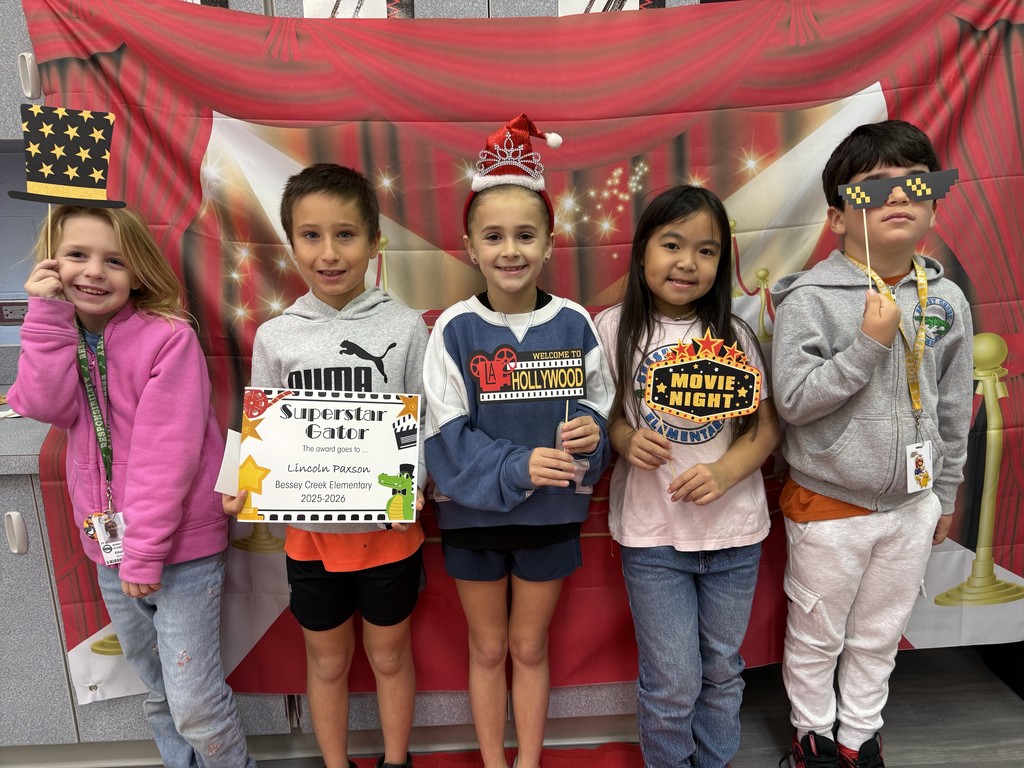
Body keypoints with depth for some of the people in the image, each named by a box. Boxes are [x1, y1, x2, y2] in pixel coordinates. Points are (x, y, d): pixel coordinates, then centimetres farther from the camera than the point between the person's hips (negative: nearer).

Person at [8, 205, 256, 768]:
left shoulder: (169, 338, -14)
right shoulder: (56, 337, 7)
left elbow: (167, 450, -18)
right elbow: (48, 406, -12)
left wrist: (146, 548, -18)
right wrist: (49, 314, -15)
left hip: (180, 549, -6)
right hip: (109, 551, 6)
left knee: (194, 705, -1)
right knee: (159, 692, 21)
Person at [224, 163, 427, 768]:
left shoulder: (405, 327, -8)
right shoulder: (275, 337, -3)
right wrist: (245, 490, -13)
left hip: (389, 529, -1)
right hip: (310, 532, 2)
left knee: (390, 655, 19)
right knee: (327, 661, 21)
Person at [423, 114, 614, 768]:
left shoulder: (575, 324, -7)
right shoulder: (455, 329, -12)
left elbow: (602, 409, 3)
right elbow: (447, 433, -12)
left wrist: (590, 431, -19)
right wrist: (516, 468, -24)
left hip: (552, 512, 1)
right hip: (474, 512, 0)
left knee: (530, 648, 19)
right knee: (488, 649, 19)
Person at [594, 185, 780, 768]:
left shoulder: (735, 334, 0)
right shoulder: (614, 329, -6)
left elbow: (767, 426, 2)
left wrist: (724, 472, -16)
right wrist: (625, 439, -19)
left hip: (734, 530, 3)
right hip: (651, 534, -2)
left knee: (722, 672, 20)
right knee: (673, 683, 7)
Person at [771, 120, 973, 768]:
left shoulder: (947, 300, -1)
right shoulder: (810, 297, -16)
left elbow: (954, 408, 8)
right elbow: (792, 399, -21)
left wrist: (945, 494, 13)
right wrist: (869, 344, -26)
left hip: (912, 506, 5)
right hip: (830, 505, -4)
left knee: (880, 636, 22)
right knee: (816, 637, 15)